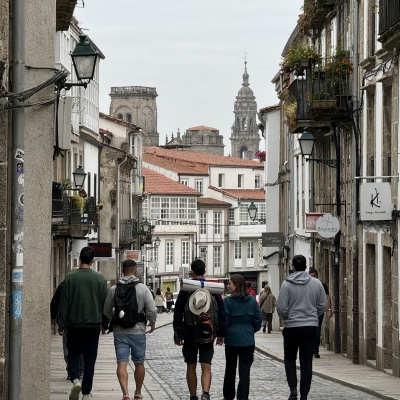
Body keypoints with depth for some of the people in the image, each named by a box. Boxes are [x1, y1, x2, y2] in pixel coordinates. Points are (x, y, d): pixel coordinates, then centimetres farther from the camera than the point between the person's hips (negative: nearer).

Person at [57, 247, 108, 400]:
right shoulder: (99, 279, -2)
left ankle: (75, 379, -11)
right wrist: (104, 324, 13)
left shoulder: (70, 278, -4)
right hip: (93, 325, 1)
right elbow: (105, 303, 3)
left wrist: (61, 325, 2)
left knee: (73, 355, 14)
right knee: (90, 360, 6)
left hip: (74, 325, -1)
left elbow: (64, 303, -4)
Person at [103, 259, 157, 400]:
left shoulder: (114, 289, 0)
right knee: (139, 363, 15)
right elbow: (152, 310, -11)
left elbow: (106, 311, 9)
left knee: (122, 364, -4)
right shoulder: (143, 288, -6)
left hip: (120, 332, 1)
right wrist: (152, 324, 8)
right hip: (138, 331, -1)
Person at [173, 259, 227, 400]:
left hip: (189, 334, -1)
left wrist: (177, 333, 5)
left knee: (191, 367, 11)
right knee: (206, 367, -1)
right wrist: (221, 334, 10)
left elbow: (178, 312, -3)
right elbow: (221, 312, 3)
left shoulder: (185, 289, -4)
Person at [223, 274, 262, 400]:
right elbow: (258, 320, 3)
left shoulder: (227, 301, -11)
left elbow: (224, 321, -9)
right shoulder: (252, 300, 0)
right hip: (248, 340, 2)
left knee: (230, 370, 14)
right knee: (245, 370, 2)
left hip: (232, 339, -2)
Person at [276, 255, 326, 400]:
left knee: (290, 359, 15)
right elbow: (323, 306, 5)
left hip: (292, 328, -2)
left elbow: (281, 308, -10)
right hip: (311, 327, 2)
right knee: (306, 362, 7)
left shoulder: (287, 285, -10)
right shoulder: (317, 284, -1)